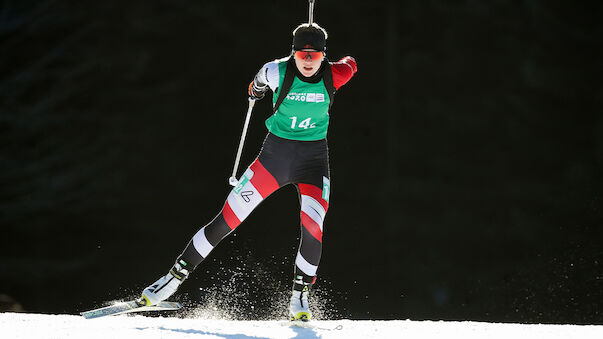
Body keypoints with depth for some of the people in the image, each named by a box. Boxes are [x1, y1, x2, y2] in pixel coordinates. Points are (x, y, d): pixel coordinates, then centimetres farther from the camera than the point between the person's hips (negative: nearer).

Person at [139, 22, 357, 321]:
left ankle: (299, 298, -2)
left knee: (313, 225, -20)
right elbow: (259, 81, 9)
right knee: (228, 218, -4)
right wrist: (256, 89, 28)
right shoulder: (277, 72, -16)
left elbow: (350, 64, 11)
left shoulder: (334, 75, -13)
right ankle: (175, 277, 5)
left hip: (314, 158, 1)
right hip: (275, 153, -1)